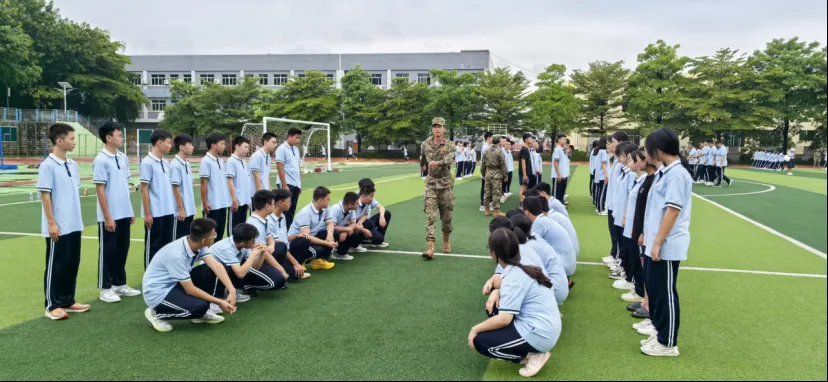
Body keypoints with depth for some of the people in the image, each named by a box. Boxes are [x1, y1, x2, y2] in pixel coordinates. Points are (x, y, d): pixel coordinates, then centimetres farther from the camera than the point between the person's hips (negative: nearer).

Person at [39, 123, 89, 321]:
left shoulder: (73, 165, 9)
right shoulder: (48, 166, -12)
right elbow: (45, 195, -13)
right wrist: (52, 223, -16)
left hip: (74, 226, 7)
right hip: (58, 227, -7)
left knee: (72, 264, 13)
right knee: (56, 266, 2)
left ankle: (68, 301, 24)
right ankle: (52, 306, 13)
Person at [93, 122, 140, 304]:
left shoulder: (123, 158, 9)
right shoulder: (101, 161, -12)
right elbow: (99, 189, -14)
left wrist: (130, 211, 14)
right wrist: (107, 216, -15)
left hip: (124, 214, 7)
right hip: (110, 217, -7)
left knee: (122, 250, 13)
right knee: (108, 252, 3)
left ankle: (120, 284, 25)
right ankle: (106, 288, 13)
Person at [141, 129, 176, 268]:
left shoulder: (166, 163, 10)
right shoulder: (147, 163, -11)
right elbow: (144, 190, -12)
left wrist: (173, 208, 13)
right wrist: (147, 213, -14)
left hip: (168, 212, 7)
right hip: (155, 213, -7)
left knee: (167, 245, 13)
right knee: (153, 247, 3)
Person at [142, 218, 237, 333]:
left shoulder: (195, 243, -11)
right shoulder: (176, 255, -33)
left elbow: (216, 266, -16)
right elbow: (190, 289, -26)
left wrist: (232, 290, -28)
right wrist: (219, 302, -21)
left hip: (176, 283, 8)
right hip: (157, 293, -8)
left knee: (212, 271, -9)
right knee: (200, 306, -28)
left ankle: (202, 313, 5)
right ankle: (157, 314, -3)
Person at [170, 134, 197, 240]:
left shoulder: (187, 164, 11)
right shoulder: (175, 165, -15)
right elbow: (176, 189, -16)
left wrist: (192, 208, 16)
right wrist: (181, 209, -16)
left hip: (189, 210, 8)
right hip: (181, 211, -8)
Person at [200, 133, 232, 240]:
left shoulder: (221, 161, 10)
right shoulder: (206, 161, -12)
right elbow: (204, 183, -13)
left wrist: (229, 199, 15)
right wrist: (205, 202, -15)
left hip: (223, 203, 7)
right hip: (212, 204, -7)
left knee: (220, 232, 13)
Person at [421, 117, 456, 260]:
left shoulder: (449, 145, -6)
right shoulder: (425, 144, 3)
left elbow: (449, 159, -26)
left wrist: (438, 163, -43)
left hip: (446, 184, -1)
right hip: (431, 184, 1)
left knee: (446, 216, 8)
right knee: (430, 216, -10)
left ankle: (446, 240, 34)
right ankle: (430, 248, -17)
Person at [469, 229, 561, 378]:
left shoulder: (514, 276, -20)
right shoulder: (523, 266, 6)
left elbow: (504, 319, -24)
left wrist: (475, 329, -10)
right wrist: (497, 291, 3)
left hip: (539, 335, -9)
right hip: (547, 328, 9)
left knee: (479, 341, -5)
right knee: (493, 307, 15)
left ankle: (533, 355, -3)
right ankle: (527, 350, 11)